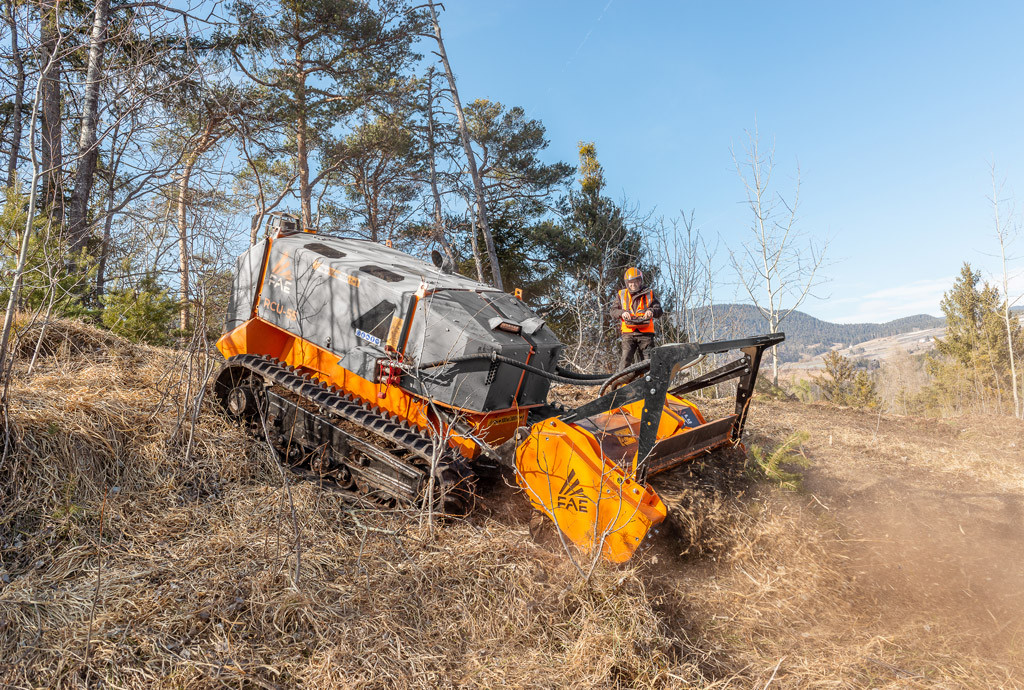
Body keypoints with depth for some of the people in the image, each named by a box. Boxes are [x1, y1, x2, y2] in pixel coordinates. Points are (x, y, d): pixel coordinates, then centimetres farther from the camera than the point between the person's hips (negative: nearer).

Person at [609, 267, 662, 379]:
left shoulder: (649, 293, 14)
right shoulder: (622, 294, 15)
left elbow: (659, 310, 10)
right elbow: (613, 312, 9)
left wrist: (652, 311, -14)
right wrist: (622, 313, -14)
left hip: (645, 333, 1)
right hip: (628, 333, -1)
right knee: (626, 359, -13)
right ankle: (622, 382, -12)